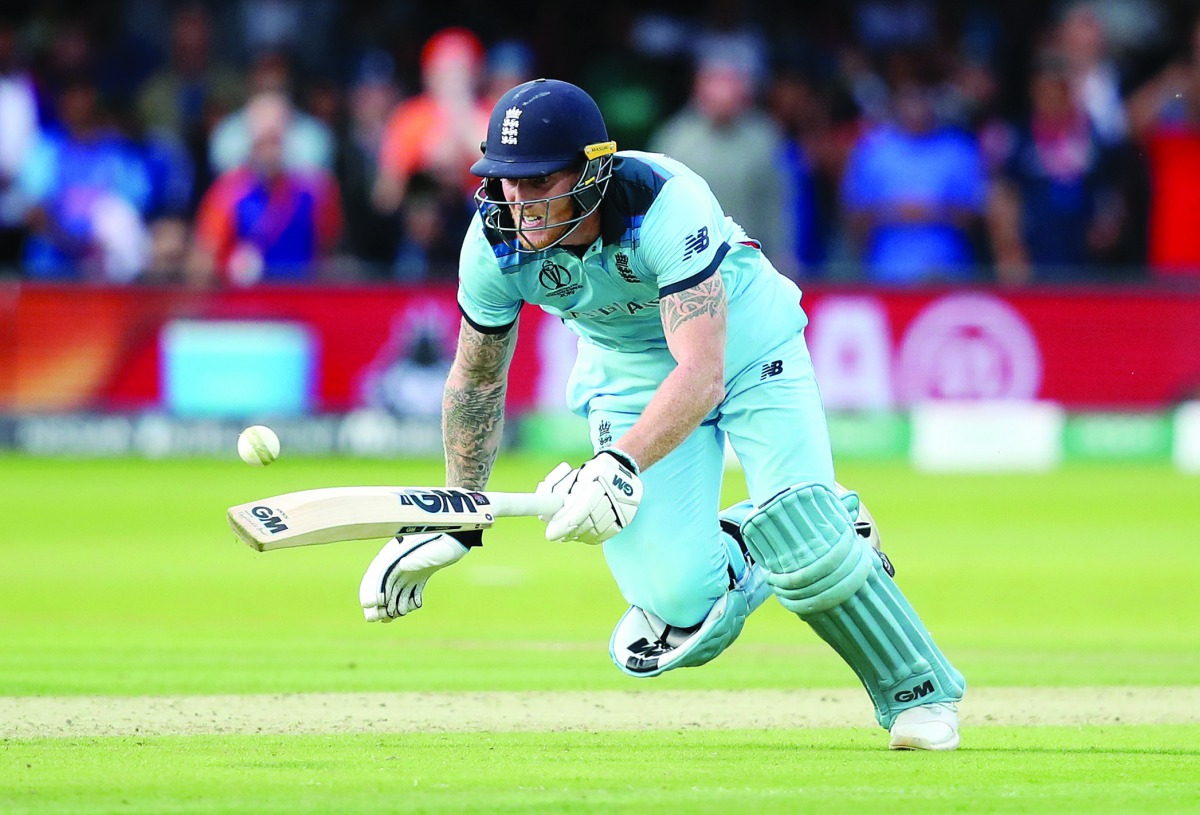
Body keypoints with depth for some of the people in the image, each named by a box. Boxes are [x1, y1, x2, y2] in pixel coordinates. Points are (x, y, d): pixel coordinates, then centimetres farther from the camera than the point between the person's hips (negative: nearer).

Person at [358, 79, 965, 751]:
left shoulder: (669, 205, -36)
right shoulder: (496, 246, -22)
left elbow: (703, 374, -42)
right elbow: (477, 380, -3)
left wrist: (622, 466, -55)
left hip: (749, 347, -3)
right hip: (631, 380, 3)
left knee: (806, 550, -21)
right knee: (679, 603, -14)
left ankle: (920, 692, 3)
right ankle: (735, 551, 21)